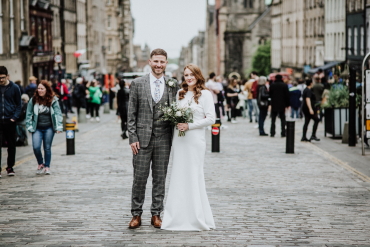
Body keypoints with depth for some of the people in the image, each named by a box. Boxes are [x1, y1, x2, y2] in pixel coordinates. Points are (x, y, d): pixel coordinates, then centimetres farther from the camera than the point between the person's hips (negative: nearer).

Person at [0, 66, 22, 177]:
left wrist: (14, 117, -9)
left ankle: (10, 167, 19)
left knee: (11, 145, 8)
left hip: (10, 121, 0)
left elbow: (19, 105, 4)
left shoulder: (14, 88, 0)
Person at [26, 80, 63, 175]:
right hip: (37, 128, 1)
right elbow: (29, 114, 3)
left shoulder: (53, 100, -2)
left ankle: (47, 166, 20)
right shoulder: (33, 100, 0)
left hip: (49, 128, 0)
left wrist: (59, 126, -11)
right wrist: (29, 126, -5)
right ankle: (40, 163, 13)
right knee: (36, 147, -11)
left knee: (47, 148, 5)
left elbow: (58, 113, -3)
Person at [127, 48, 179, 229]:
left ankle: (156, 214, 15)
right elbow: (131, 113, 1)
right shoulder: (137, 84, 2)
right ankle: (136, 215, 10)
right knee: (139, 178, 1)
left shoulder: (173, 86, 5)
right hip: (143, 138, -1)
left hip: (163, 139, 1)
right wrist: (132, 138, -5)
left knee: (160, 178, 7)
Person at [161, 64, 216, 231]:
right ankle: (179, 216, 10)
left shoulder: (205, 94, -3)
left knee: (194, 175, -2)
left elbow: (211, 119, -9)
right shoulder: (180, 93, 13)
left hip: (195, 138, -5)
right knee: (178, 175, 4)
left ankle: (197, 218, 6)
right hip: (179, 138, 5)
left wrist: (189, 126, -14)